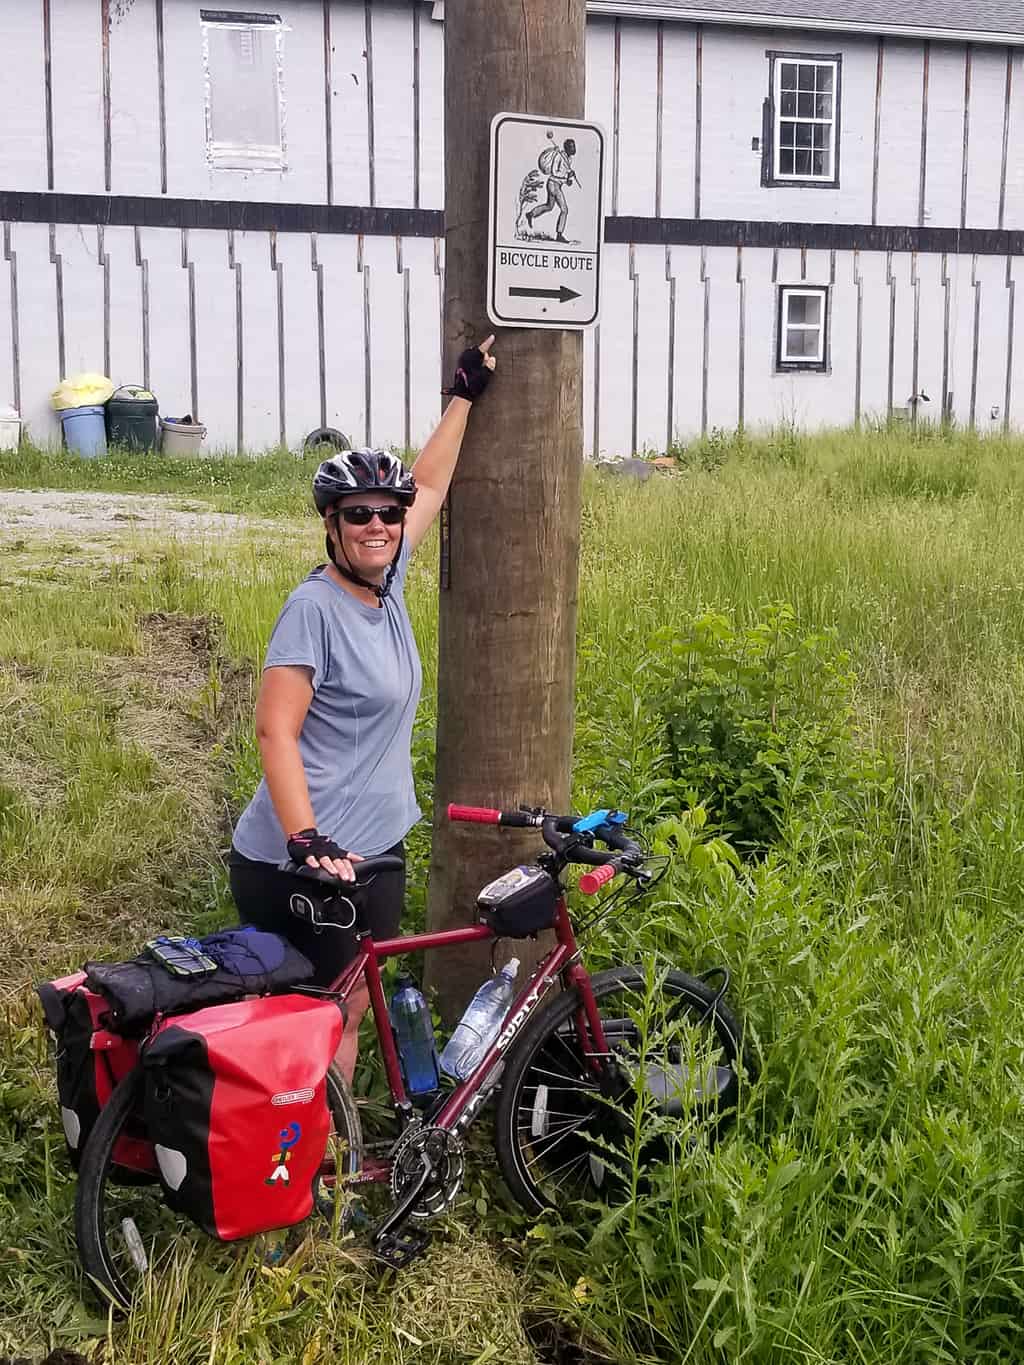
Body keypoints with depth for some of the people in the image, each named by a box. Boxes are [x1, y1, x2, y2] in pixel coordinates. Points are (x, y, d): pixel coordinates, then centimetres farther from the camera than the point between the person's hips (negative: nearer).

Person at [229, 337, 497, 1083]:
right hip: (304, 865, -8)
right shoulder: (316, 606, -15)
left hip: (373, 852, 8)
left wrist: (468, 392, 24)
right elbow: (275, 729, -22)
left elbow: (430, 485, 19)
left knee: (352, 1012, 16)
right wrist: (307, 840, -31)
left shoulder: (388, 584, 6)